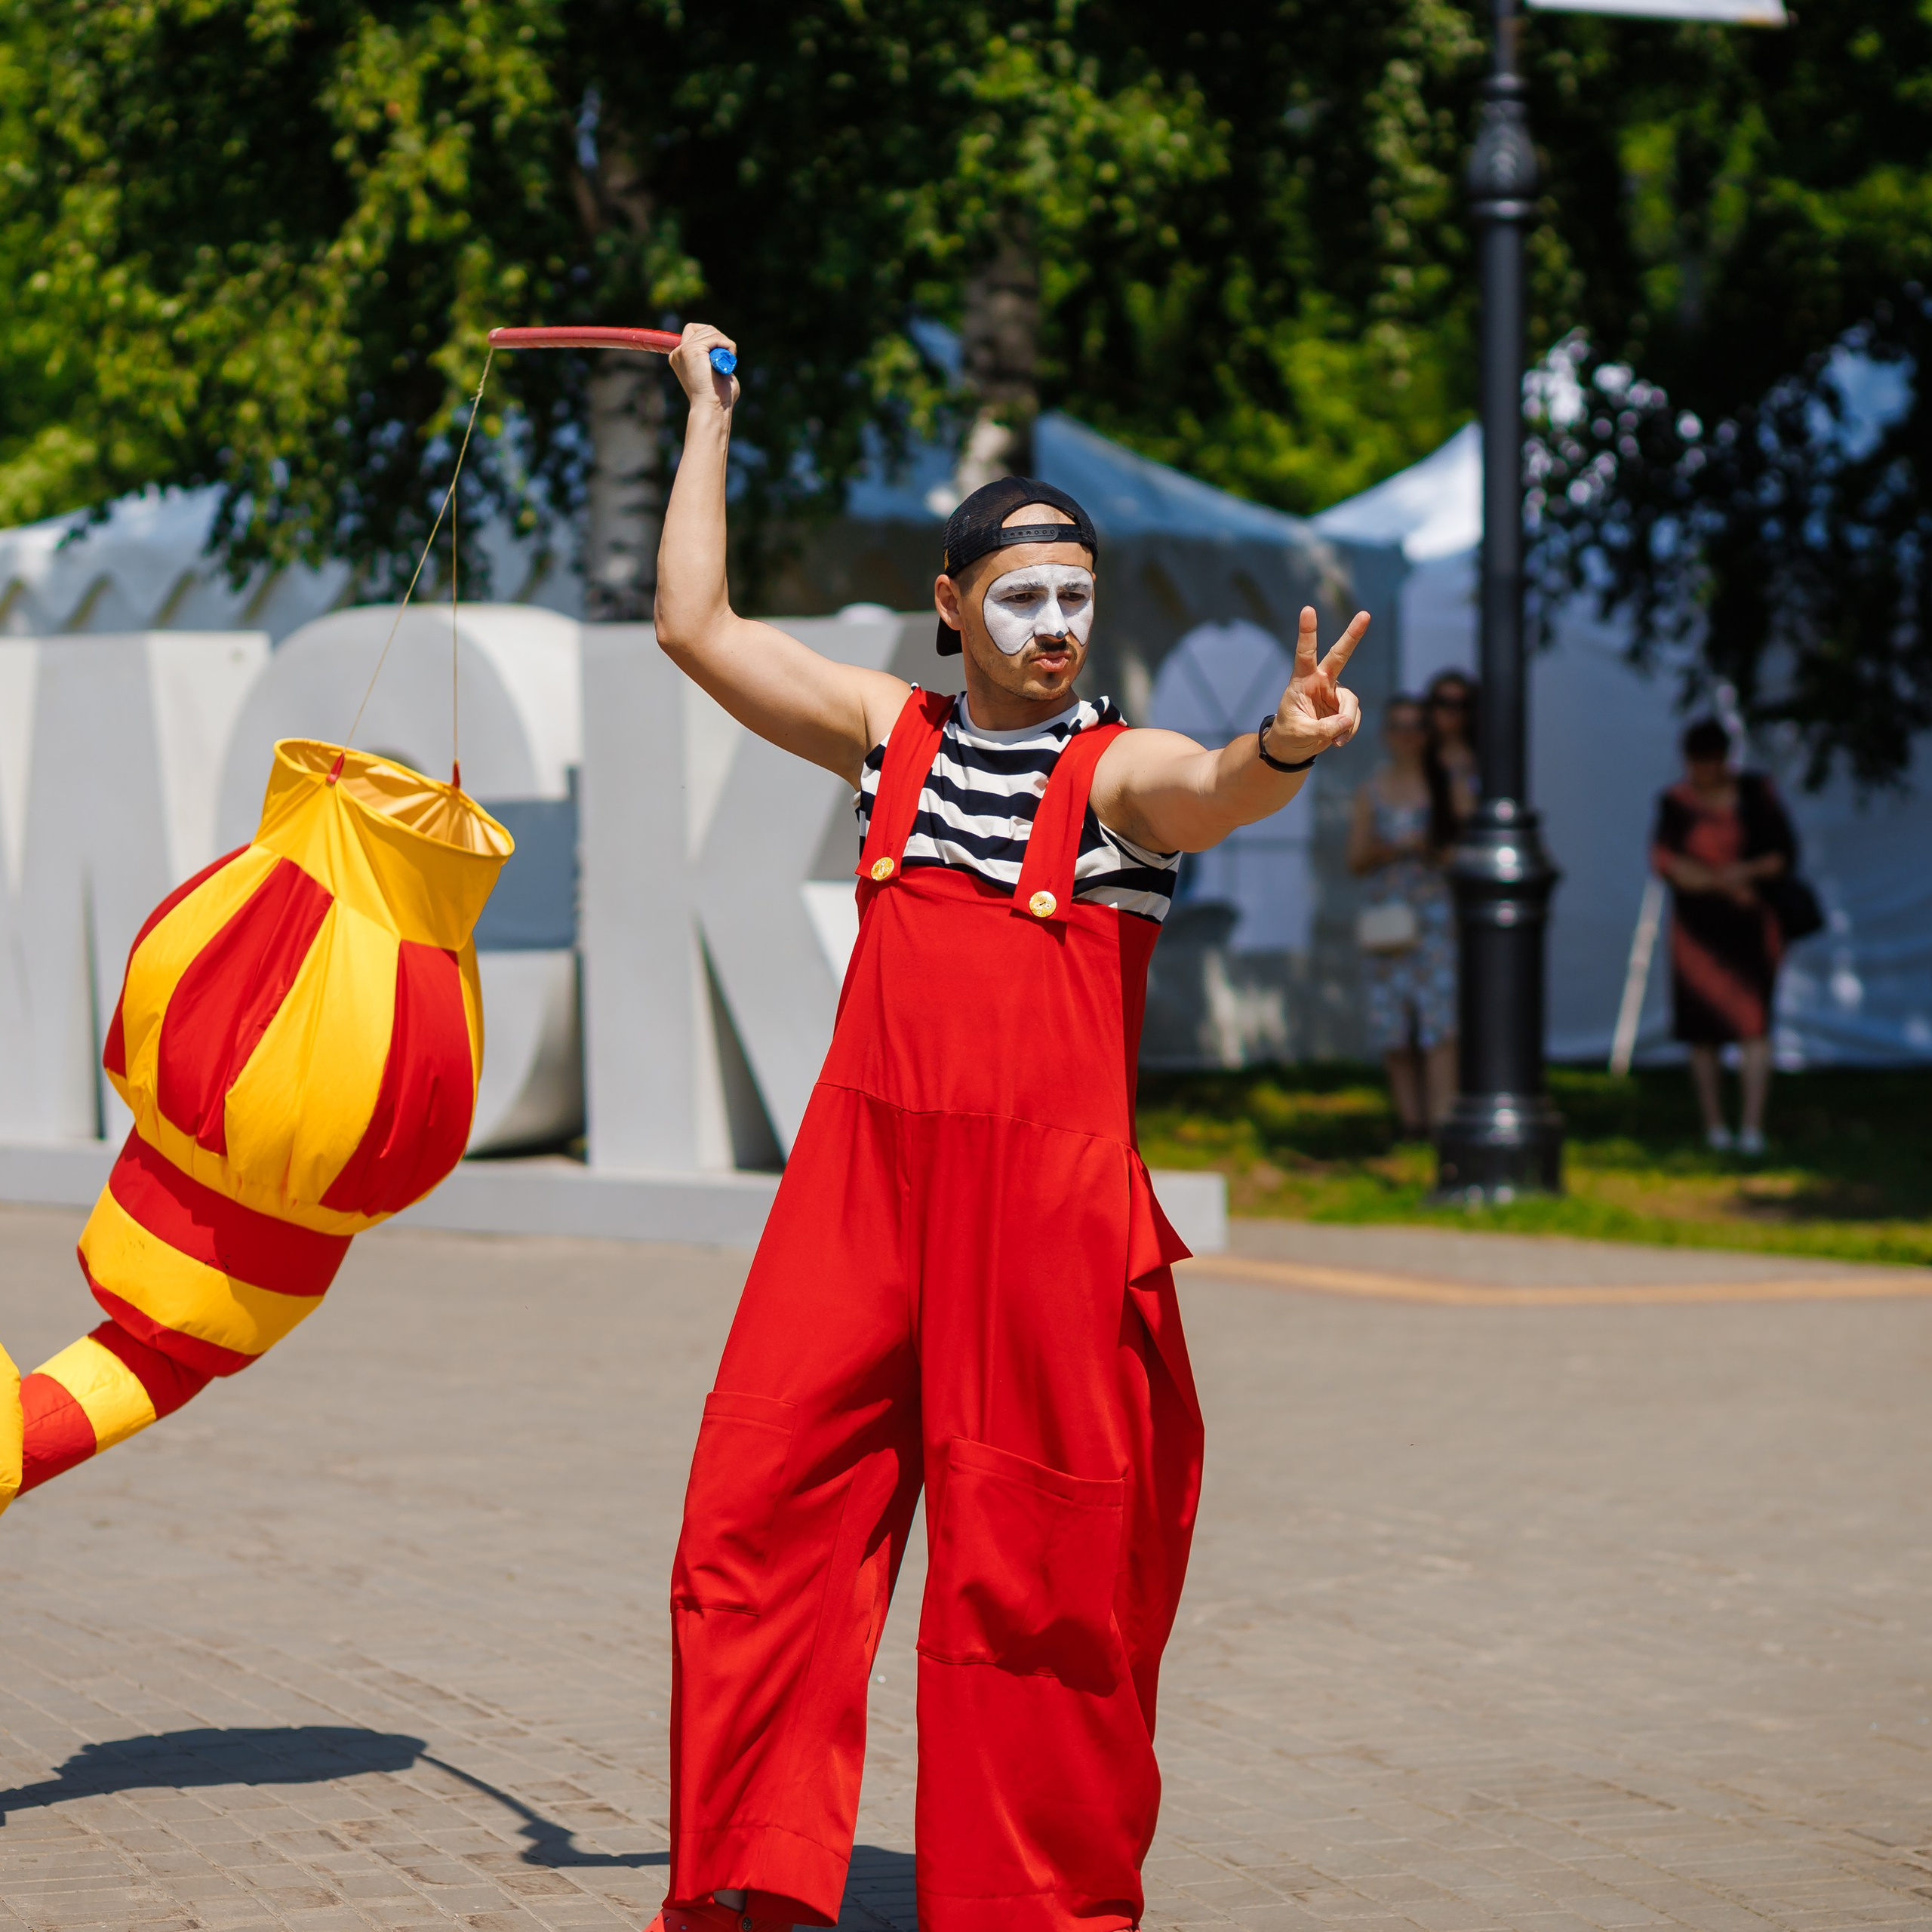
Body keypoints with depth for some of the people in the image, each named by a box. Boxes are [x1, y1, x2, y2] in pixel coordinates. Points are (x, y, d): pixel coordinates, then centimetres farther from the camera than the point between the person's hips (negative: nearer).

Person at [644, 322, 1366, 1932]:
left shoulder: (1119, 770, -2)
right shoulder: (890, 732, 11)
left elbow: (1212, 790, -25)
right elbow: (696, 625, 16)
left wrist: (1281, 750, -48)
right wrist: (711, 420, 20)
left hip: (1048, 1208, -4)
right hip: (858, 1190, 4)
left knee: (1039, 1572, -1)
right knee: (760, 1513, 0)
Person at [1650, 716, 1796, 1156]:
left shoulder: (1755, 793, -1)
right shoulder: (1676, 801, -1)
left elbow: (1786, 854, -1)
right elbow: (1665, 862, -11)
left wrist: (1748, 870, -19)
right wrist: (1724, 885, -18)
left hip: (1750, 925, -1)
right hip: (1697, 927, 1)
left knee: (1753, 1021, -13)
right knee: (1703, 1028, 4)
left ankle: (1752, 1127, -17)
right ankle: (1714, 1125, 15)